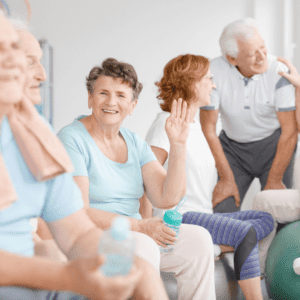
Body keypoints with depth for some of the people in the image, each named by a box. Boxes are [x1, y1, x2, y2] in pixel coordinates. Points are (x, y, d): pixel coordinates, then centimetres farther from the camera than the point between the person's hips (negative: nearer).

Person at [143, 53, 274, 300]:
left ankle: (217, 247, -20)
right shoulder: (167, 123, -10)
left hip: (203, 214, 9)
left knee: (266, 219, -4)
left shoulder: (195, 124, 19)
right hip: (179, 216, -9)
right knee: (246, 232, -25)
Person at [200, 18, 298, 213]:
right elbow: (208, 128, -11)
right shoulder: (214, 73, -19)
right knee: (222, 211, -8)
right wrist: (226, 178, -10)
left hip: (273, 145, -1)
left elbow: (290, 131, -15)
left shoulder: (279, 72, -21)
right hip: (232, 146, 1)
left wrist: (274, 181, -13)